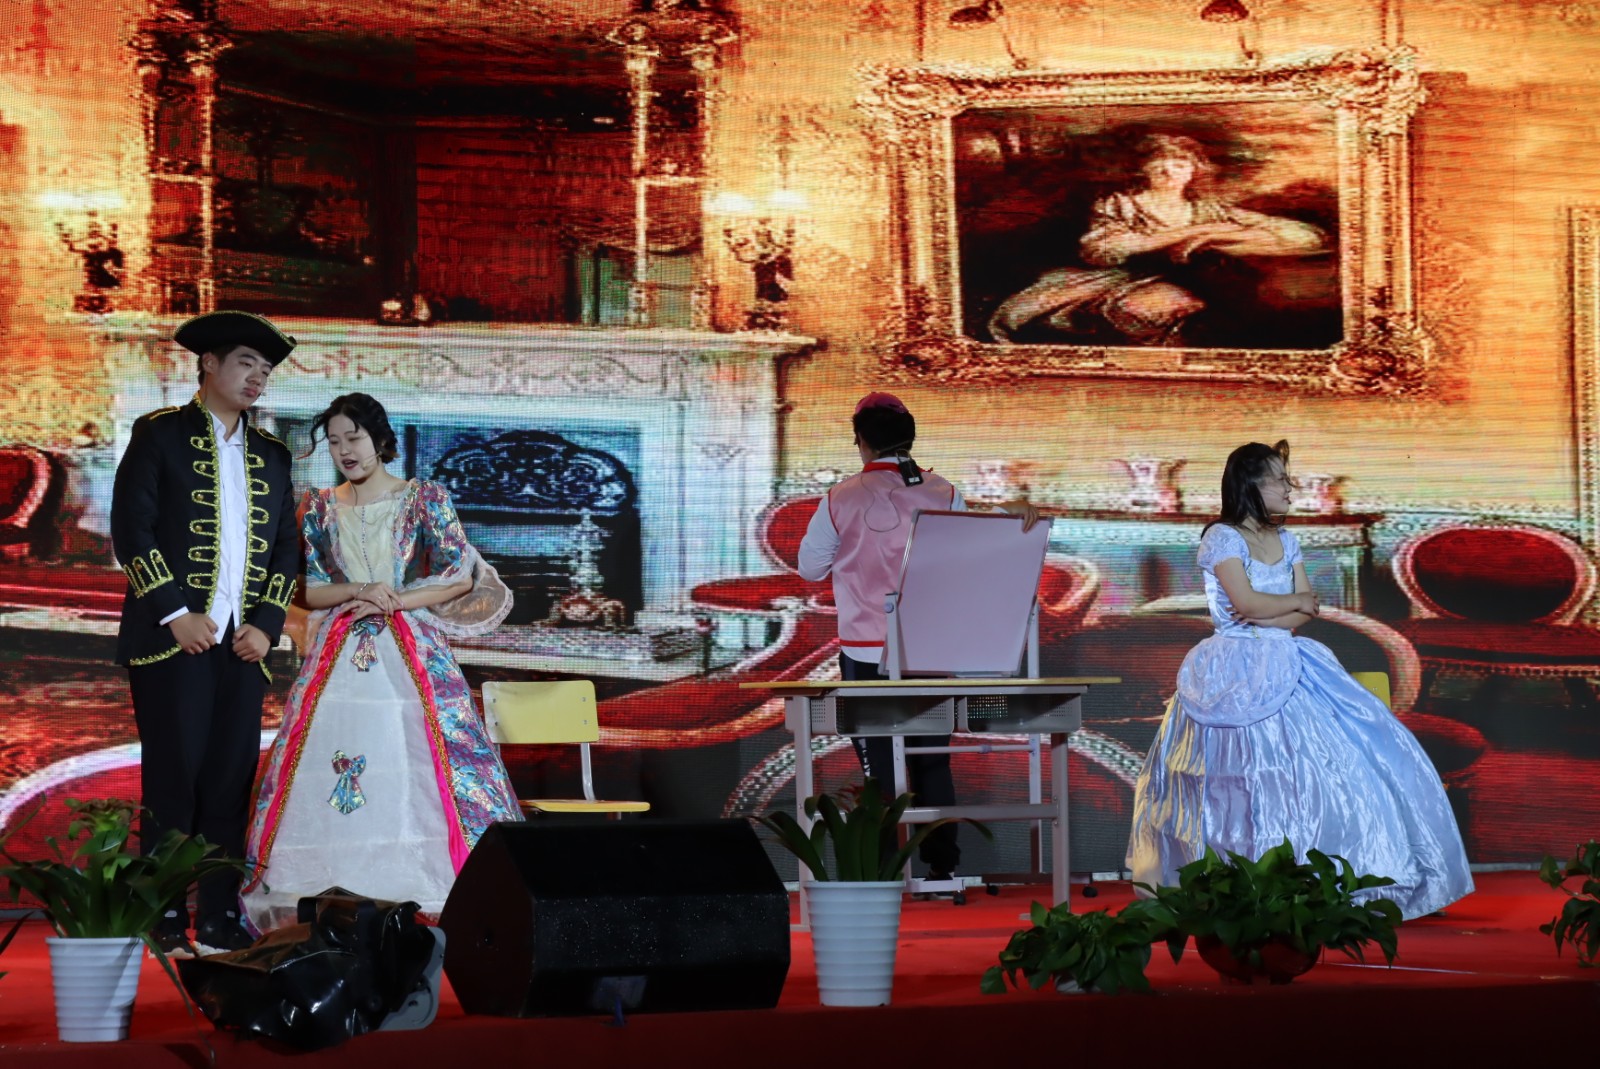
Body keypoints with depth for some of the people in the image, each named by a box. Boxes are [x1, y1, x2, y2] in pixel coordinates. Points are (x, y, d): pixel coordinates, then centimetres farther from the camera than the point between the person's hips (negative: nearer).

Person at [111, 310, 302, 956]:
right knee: (173, 779, -4)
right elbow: (131, 530, -6)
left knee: (231, 781, 2)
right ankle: (164, 920, 1)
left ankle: (220, 918, 6)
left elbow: (286, 549, 16)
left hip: (243, 644, 5)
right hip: (174, 637, -4)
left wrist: (266, 625, 2)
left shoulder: (271, 456, 17)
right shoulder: (160, 436, 2)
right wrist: (174, 615, -12)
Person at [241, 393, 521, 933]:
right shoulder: (320, 508, 12)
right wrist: (358, 592, -10)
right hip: (339, 657, 3)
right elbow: (304, 588, 8)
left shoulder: (425, 499, 3)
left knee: (415, 774, -11)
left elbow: (461, 576, -2)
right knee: (324, 768, -6)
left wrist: (391, 602, -9)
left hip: (414, 657, -3)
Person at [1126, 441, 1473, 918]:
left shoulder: (1285, 540, 15)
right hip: (1238, 672, -7)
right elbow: (1246, 601, -16)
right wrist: (1294, 603, -1)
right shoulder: (1222, 537, -5)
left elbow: (1309, 609, 8)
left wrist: (1269, 618, -10)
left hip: (1286, 663, 7)